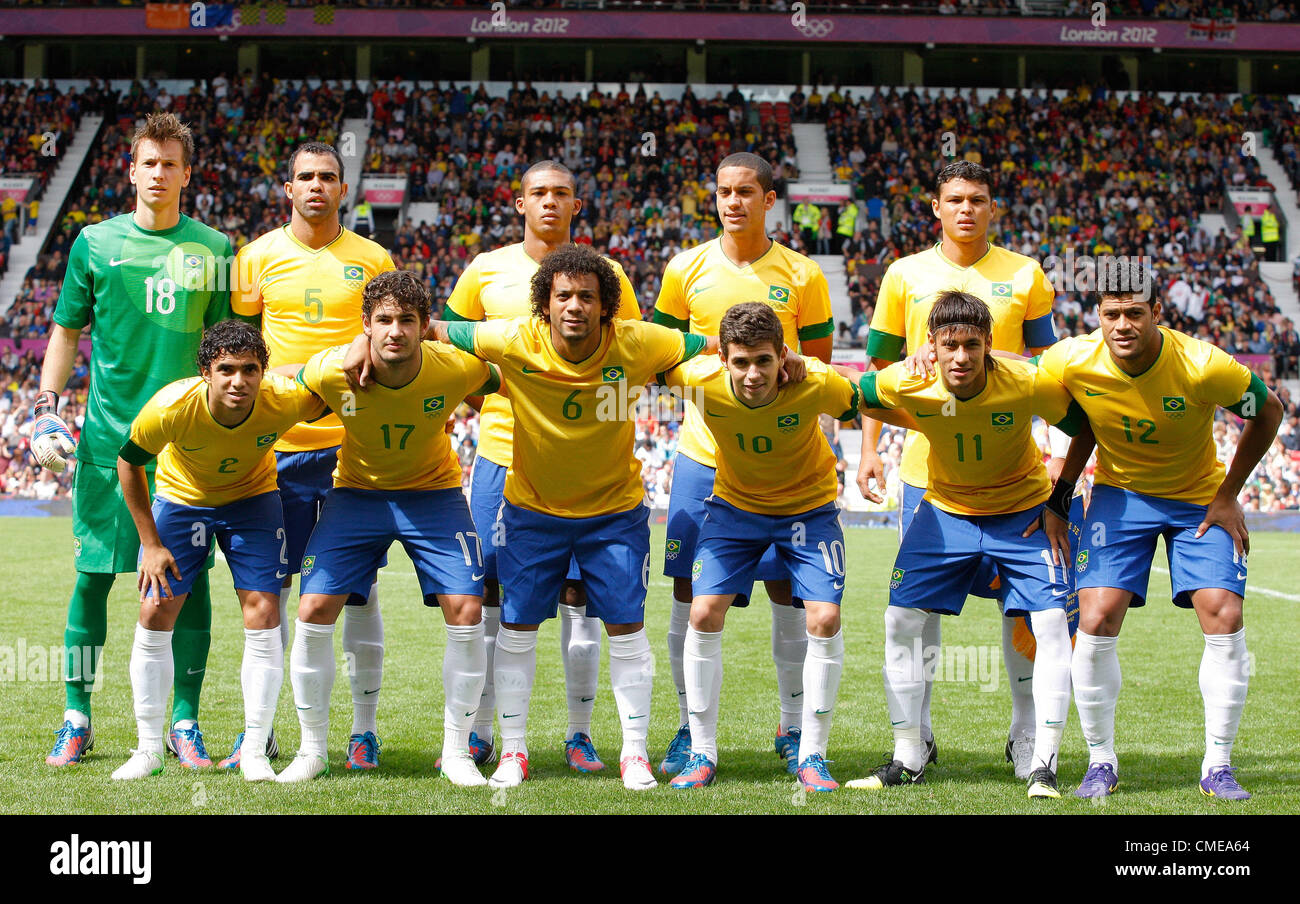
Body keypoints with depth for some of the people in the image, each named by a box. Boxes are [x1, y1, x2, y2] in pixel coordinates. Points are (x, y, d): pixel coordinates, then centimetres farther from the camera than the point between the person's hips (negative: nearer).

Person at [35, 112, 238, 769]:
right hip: (108, 438, 0)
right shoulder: (96, 243, 5)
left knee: (188, 578, 1)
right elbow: (66, 332, 10)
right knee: (92, 577, 2)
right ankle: (77, 719, 13)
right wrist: (45, 411, 1)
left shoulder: (213, 249, 7)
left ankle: (184, 721, 11)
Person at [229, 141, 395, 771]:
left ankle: (364, 728, 11)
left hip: (355, 441, 0)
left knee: (358, 588, 1)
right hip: (277, 441, 1)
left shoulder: (373, 260, 5)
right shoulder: (258, 257, 6)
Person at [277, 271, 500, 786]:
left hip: (433, 492, 0)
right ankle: (313, 750, 8)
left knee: (467, 613, -14)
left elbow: (501, 383, -1)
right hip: (357, 492, 0)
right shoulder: (331, 372, -24)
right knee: (313, 612, -11)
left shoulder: (458, 370, -24)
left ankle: (456, 751, 5)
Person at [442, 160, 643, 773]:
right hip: (500, 451, 1)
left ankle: (580, 733, 10)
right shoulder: (485, 271, 7)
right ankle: (479, 732, 12)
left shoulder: (604, 274, 5)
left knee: (578, 596, 0)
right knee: (488, 594, 2)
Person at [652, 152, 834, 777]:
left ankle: (792, 729, 16)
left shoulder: (801, 275, 2)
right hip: (701, 451, 1)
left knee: (788, 595, 1)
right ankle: (690, 727, 15)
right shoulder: (687, 269, 4)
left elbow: (819, 367, 9)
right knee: (689, 595, 1)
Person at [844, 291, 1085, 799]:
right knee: (900, 621, -3)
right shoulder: (906, 383, -23)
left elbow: (1086, 428, -11)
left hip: (1023, 510, -2)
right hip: (945, 510, 2)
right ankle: (908, 759, 11)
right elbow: (850, 397, -1)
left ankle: (1044, 764, -4)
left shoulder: (1030, 385, -28)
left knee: (1052, 624, -14)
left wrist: (1059, 503, -10)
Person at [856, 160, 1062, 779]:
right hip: (928, 464, 0)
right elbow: (881, 370, 10)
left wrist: (1061, 450, -1)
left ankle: (1026, 737, 14)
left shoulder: (1025, 276, 6)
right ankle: (916, 737, 15)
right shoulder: (905, 276, 6)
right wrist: (868, 449, 2)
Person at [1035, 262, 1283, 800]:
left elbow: (1268, 411, -9)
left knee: (1224, 619, -14)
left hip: (1199, 498, -1)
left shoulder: (1202, 366, -27)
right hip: (1119, 493, 1)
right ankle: (1101, 762, 3)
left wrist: (1228, 496, -7)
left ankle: (1217, 766, 0)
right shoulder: (1071, 362, -21)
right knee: (1096, 621, -14)